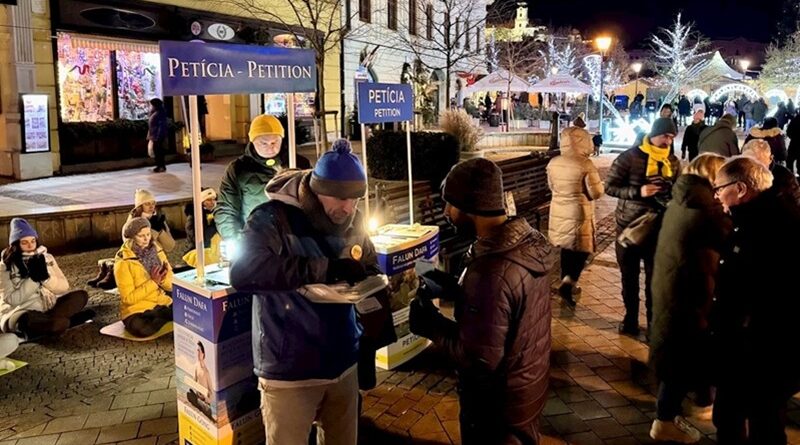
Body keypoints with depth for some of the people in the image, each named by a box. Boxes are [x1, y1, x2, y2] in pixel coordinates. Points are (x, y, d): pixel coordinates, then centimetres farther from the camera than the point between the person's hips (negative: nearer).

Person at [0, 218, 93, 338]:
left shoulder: (46, 257, 7)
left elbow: (64, 287, 2)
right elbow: (11, 300, -12)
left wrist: (46, 277, -16)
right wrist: (32, 278, -19)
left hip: (48, 308, 6)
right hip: (20, 313, -6)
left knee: (80, 295, -19)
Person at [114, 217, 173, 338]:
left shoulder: (156, 251, 3)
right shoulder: (123, 262, -12)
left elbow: (171, 286, 5)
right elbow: (128, 299, -15)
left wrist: (163, 278, -17)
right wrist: (153, 282, -22)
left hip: (162, 304, 3)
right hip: (136, 310, -3)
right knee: (142, 329, -37)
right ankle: (171, 316, -11)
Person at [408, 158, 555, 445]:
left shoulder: (492, 271, -35)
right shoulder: (527, 240, -6)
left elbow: (479, 361, -30)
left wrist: (431, 324, -17)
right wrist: (453, 288, 2)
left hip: (498, 407, -8)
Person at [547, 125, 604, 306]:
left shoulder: (553, 163, -2)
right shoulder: (585, 165, -19)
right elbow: (597, 192, -15)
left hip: (559, 213, 6)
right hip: (578, 214, -6)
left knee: (567, 249, 19)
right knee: (582, 249, 8)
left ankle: (567, 283, 30)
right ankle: (567, 283, -6)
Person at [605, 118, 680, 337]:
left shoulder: (673, 162, 4)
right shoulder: (630, 157, -9)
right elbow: (610, 186, -10)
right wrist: (638, 191, -23)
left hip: (658, 227, 2)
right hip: (629, 225, -2)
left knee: (655, 276, 6)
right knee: (629, 275, 11)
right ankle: (630, 317, 27)